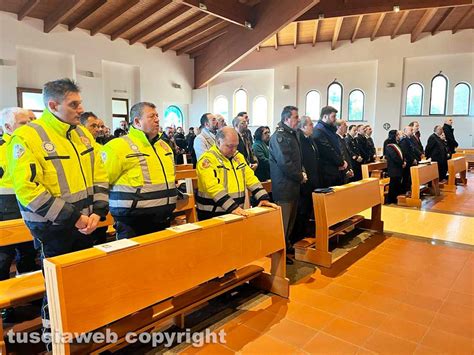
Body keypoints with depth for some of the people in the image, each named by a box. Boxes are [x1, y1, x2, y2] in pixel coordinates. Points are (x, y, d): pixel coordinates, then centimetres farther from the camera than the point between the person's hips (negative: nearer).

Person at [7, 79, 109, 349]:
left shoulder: (83, 134, 5)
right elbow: (27, 188, -21)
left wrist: (97, 212, -7)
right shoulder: (27, 137, -15)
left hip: (85, 224, 7)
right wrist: (72, 217, -21)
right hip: (54, 228, -6)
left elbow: (99, 175, 6)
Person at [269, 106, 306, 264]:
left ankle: (287, 244, 33)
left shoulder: (291, 135, 15)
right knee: (283, 220, -2)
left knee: (291, 218, 18)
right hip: (284, 186, -9)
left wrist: (302, 171, 5)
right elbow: (284, 163, -22)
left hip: (293, 185, 10)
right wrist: (300, 177, -12)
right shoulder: (279, 137, -15)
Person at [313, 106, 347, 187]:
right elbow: (328, 151, -20)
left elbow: (337, 147, 20)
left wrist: (342, 161, 1)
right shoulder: (319, 131, -15)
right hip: (327, 172, -9)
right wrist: (341, 162, -9)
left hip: (336, 169, 9)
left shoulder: (330, 129, 16)